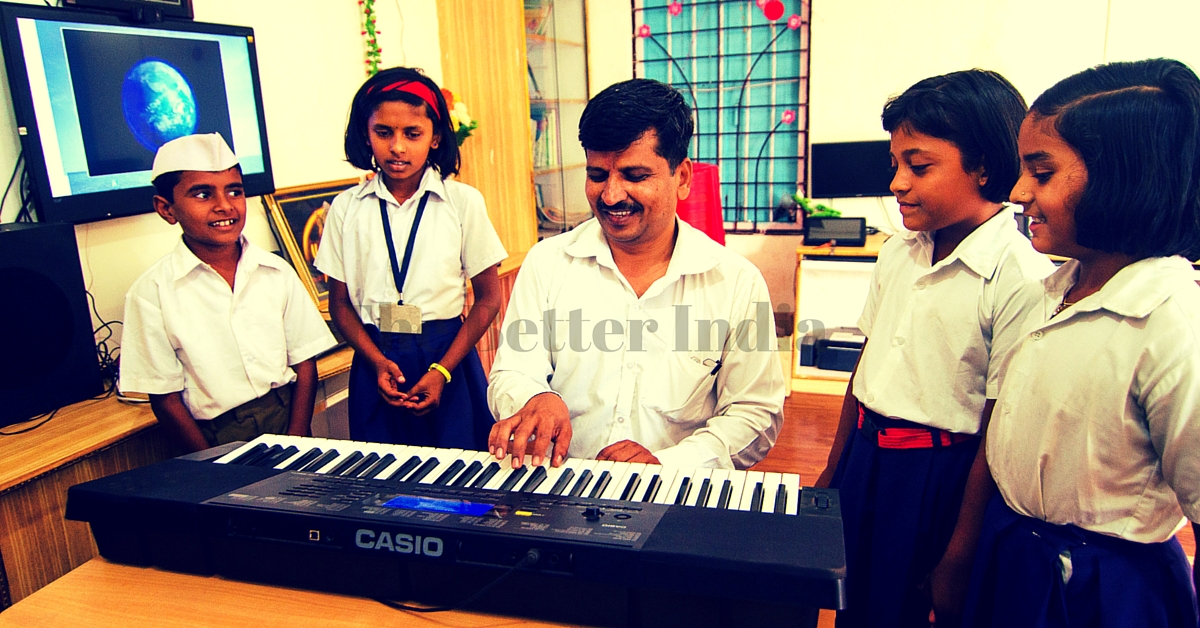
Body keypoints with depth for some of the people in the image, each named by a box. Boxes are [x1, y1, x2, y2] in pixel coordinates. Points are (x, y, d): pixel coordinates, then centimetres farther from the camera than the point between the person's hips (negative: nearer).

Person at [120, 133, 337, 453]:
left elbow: (305, 364, 5)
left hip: (287, 418, 2)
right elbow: (165, 397, 0)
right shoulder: (153, 292, -2)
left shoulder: (277, 273, 5)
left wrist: (295, 448, -6)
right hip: (218, 440, -1)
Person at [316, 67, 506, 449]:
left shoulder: (463, 202, -4)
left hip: (447, 354, -1)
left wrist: (442, 370, -10)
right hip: (375, 360, 2)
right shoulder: (347, 209, 2)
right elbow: (340, 304, 6)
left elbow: (488, 298, -2)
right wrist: (377, 361, -11)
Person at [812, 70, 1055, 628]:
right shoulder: (898, 252, 3)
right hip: (863, 455, 7)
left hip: (939, 477, -6)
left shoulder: (1022, 279, -19)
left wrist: (959, 557, -13)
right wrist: (832, 472, 14)